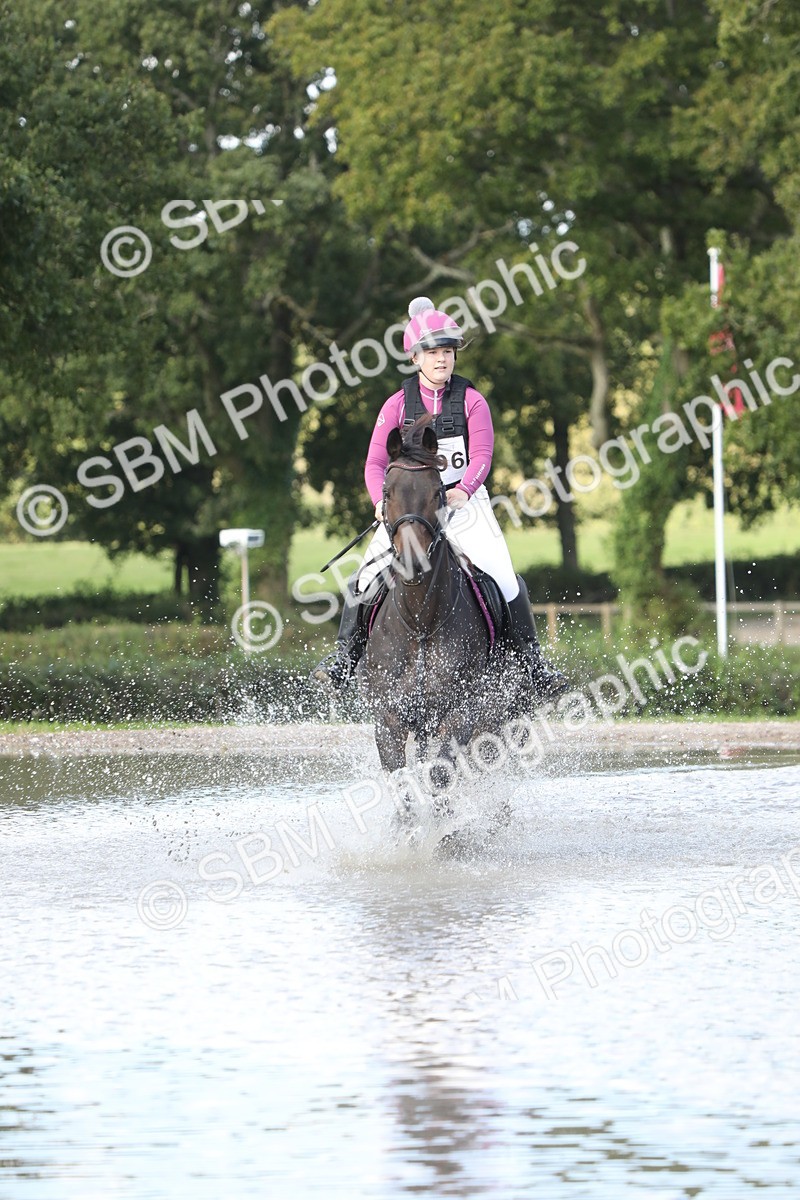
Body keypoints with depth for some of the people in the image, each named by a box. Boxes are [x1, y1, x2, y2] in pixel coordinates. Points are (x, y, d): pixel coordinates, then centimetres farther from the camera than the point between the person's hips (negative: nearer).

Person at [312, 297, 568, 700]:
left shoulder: (471, 401, -1)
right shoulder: (398, 405, 1)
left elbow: (481, 456, -11)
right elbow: (375, 462, -3)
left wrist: (462, 491, -31)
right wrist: (381, 501, -23)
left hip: (465, 503, -1)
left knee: (503, 577, -17)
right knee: (367, 578, -14)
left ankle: (534, 662, -7)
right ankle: (346, 655, 4)